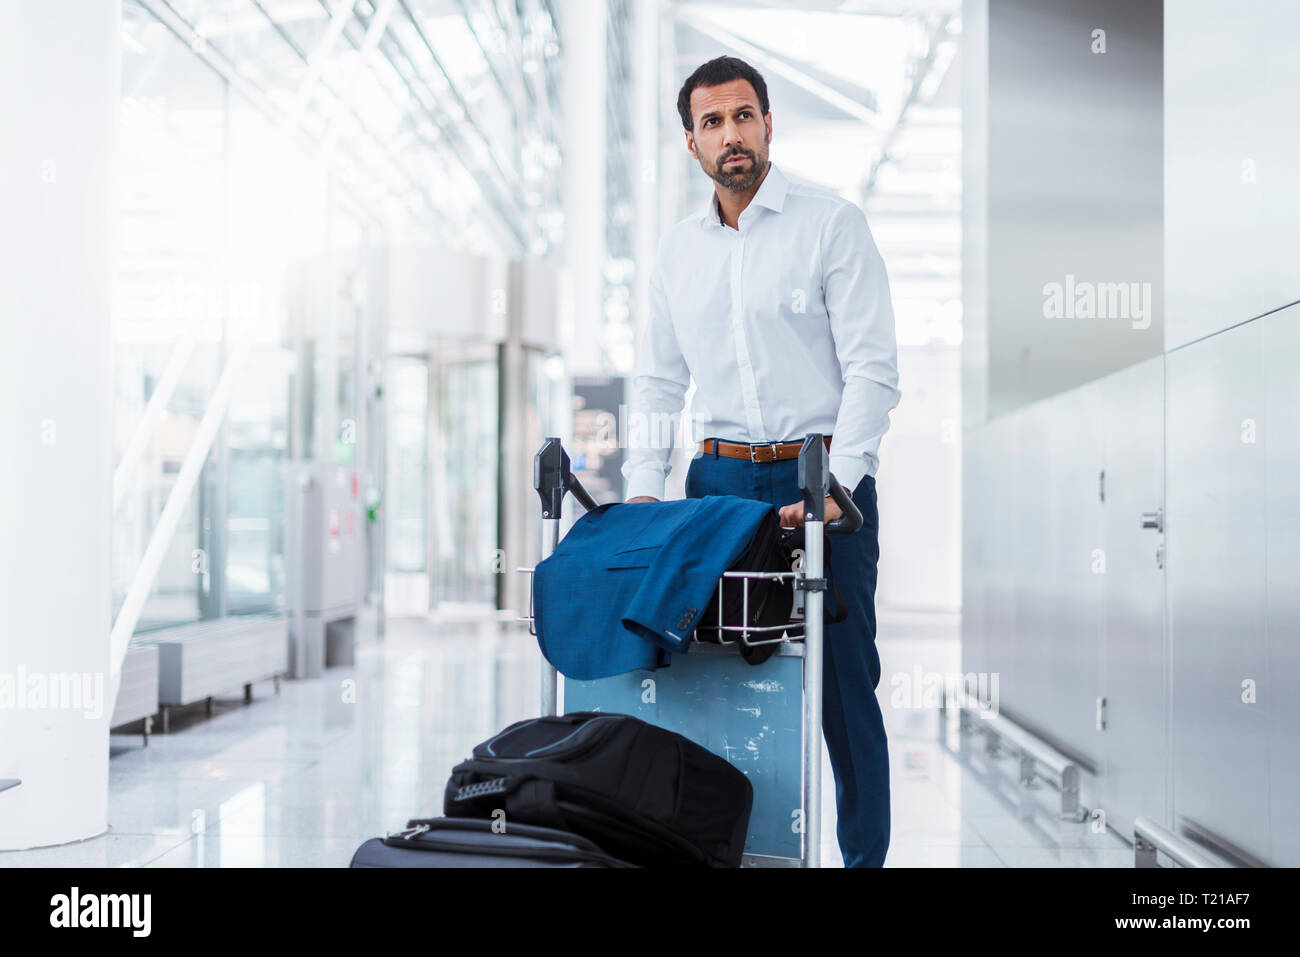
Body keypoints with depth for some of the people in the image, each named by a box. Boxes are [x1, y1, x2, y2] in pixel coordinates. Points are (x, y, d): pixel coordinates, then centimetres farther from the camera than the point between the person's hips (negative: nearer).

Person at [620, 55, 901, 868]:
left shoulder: (833, 225, -2)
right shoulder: (677, 249, 13)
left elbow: (873, 371, -8)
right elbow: (659, 381, 16)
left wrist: (833, 487, -18)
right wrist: (644, 488, 4)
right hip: (719, 479, 4)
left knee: (842, 685, -2)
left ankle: (864, 854, 9)